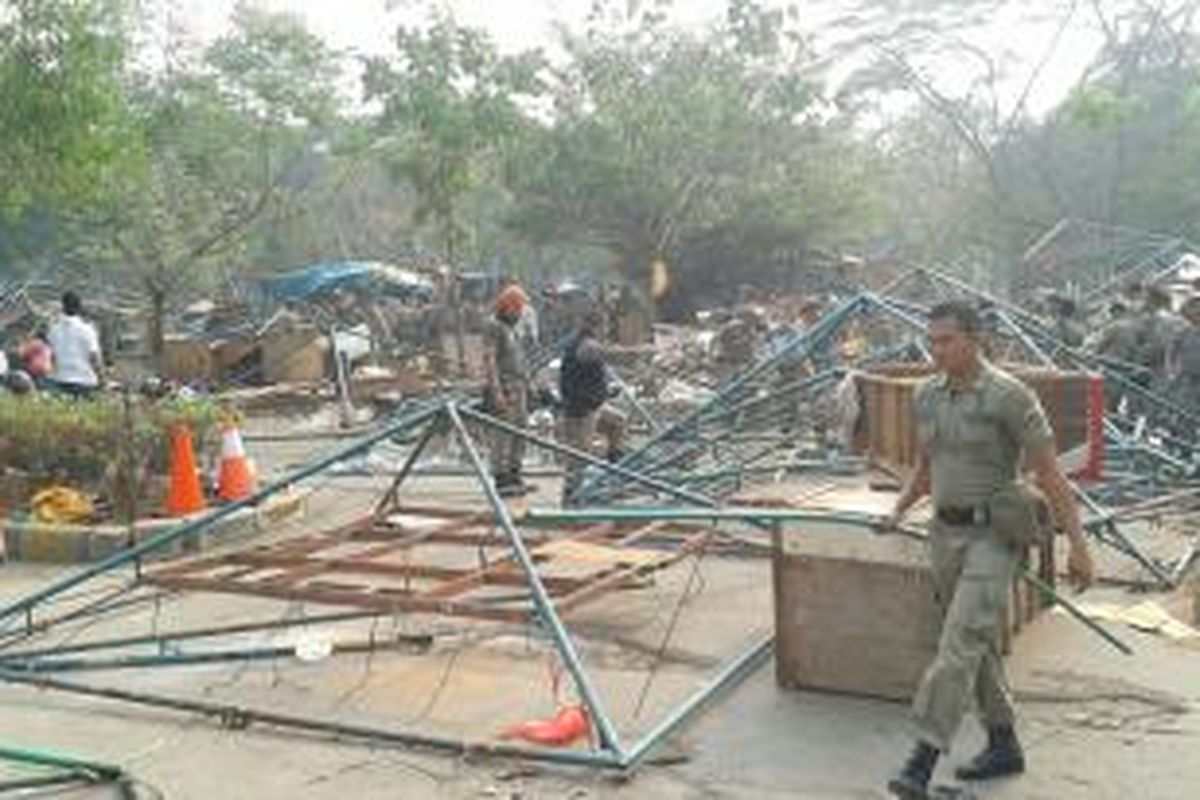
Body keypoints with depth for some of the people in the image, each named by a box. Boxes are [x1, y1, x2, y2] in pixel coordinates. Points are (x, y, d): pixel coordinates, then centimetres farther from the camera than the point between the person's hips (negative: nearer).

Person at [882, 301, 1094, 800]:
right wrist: (898, 512, 7)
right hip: (945, 533, 7)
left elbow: (1050, 474, -13)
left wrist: (1078, 546, -13)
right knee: (976, 644, 14)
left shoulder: (1011, 396, -16)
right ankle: (1004, 748, 30)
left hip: (994, 536, -7)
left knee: (959, 642, -17)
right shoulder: (927, 397, 5)